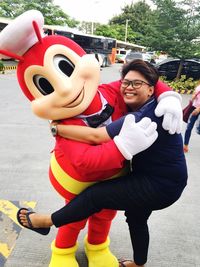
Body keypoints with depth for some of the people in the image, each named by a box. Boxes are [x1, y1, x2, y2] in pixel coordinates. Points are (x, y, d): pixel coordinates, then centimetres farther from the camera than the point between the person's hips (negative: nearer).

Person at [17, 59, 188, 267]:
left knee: (95, 194, -9)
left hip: (161, 186, -10)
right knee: (137, 219, 27)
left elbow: (95, 136, -31)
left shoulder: (146, 116, -29)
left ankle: (47, 221, 13)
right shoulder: (143, 109, 3)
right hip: (154, 177, 10)